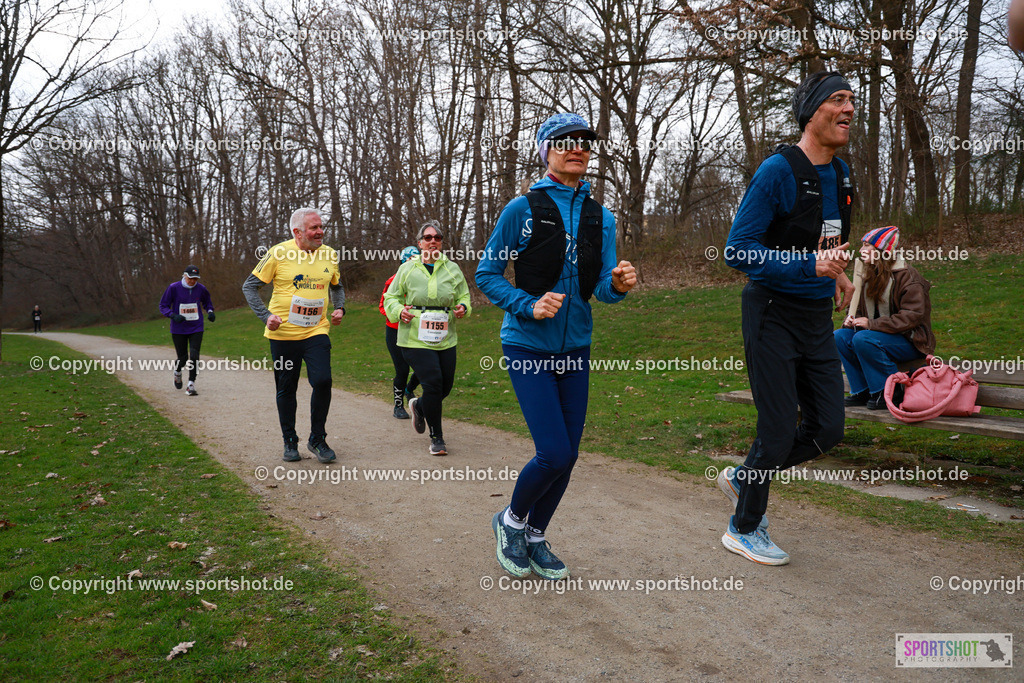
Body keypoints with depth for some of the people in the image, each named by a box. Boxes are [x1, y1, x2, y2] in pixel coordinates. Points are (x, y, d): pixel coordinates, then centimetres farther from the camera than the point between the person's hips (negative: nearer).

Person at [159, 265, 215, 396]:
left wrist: (210, 311, -2)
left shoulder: (200, 288, 0)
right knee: (182, 357, 5)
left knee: (194, 356, -11)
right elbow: (163, 306, -3)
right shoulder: (173, 288, -8)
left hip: (196, 328, 1)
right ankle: (177, 372, 42)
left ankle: (191, 385, -3)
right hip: (178, 329, -1)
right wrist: (173, 315, -21)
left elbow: (207, 302, 19)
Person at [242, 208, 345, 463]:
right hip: (283, 333, -2)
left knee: (322, 381, -14)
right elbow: (249, 286, -1)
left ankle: (317, 439, 5)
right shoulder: (279, 253, -7)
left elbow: (337, 286, 23)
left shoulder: (330, 254, 4)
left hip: (317, 331, 2)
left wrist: (339, 308, 4)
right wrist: (266, 316, -12)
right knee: (286, 389, 8)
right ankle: (290, 442, 26)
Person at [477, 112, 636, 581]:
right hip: (528, 347, -5)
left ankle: (535, 537, 30)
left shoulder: (601, 217, 6)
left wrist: (618, 284, -21)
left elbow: (601, 286, 2)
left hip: (575, 347, 5)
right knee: (554, 453, -12)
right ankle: (511, 520, 18)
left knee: (568, 454, 8)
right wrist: (530, 306, -20)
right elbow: (486, 275, -6)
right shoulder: (523, 209, -8)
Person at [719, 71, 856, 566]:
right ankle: (744, 529, 19)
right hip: (774, 315, -8)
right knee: (779, 431, -2)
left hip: (817, 318, 8)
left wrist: (836, 272, 12)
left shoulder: (840, 173, 11)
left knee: (828, 428, 7)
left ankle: (742, 478, 30)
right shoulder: (778, 171, -15)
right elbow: (737, 251, -20)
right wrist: (811, 265, -27)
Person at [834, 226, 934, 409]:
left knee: (863, 339, -31)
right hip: (881, 335, 8)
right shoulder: (869, 275, 10)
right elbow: (860, 309, 20)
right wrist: (851, 320, -5)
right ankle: (862, 391, -5)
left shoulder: (907, 276, -15)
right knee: (839, 336, -11)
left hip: (910, 341, -8)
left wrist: (871, 324, -26)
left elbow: (912, 316, -22)